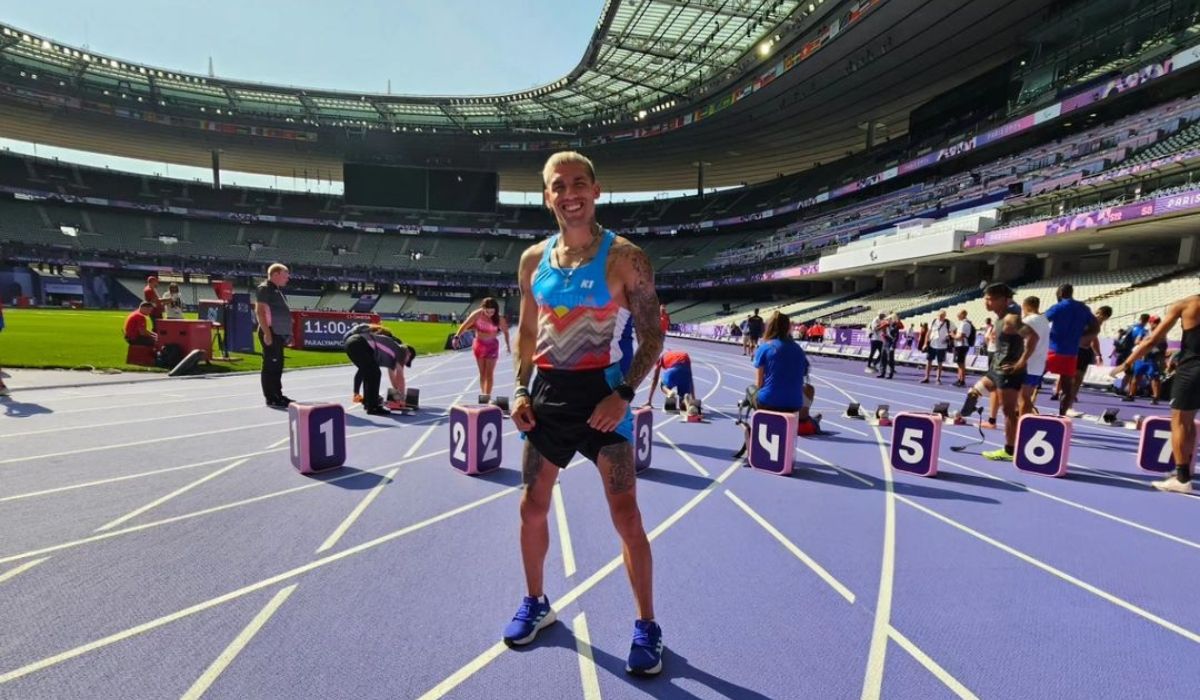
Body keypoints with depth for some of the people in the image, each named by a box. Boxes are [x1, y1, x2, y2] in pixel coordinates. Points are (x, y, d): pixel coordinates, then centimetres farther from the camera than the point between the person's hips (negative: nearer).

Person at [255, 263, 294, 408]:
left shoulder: (277, 290, 19)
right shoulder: (264, 289, -9)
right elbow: (260, 311, -17)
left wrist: (286, 332, 18)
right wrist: (267, 333, -23)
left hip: (279, 333, 10)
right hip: (271, 333, -10)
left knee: (278, 366, 14)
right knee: (270, 365, -6)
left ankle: (278, 395, 23)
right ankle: (271, 398, -2)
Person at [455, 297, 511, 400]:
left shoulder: (499, 318, -13)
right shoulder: (477, 315, -13)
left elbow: (505, 331, 1)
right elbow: (465, 325, -12)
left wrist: (508, 345, 5)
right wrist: (457, 337, -22)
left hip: (492, 345, -1)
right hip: (479, 344, 2)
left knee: (489, 373, -6)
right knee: (482, 373, 10)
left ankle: (487, 396, -7)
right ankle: (484, 395, 21)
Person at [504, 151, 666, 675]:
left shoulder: (624, 258, -7)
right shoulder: (533, 259, 7)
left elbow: (652, 335, -6)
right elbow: (527, 331, 14)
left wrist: (623, 394, -18)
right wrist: (521, 390, 3)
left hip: (601, 392, -4)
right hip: (548, 393, 5)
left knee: (626, 516, -1)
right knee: (532, 508, 14)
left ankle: (647, 626, 19)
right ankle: (536, 603, 37)